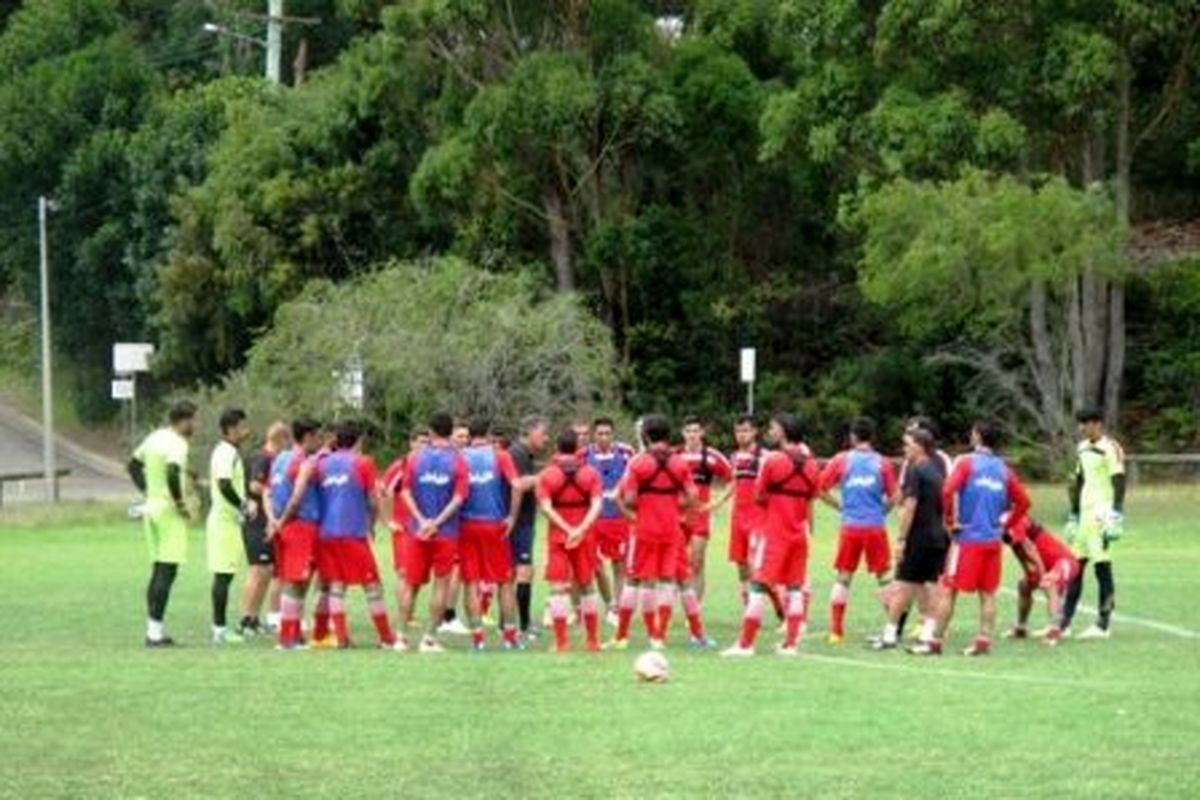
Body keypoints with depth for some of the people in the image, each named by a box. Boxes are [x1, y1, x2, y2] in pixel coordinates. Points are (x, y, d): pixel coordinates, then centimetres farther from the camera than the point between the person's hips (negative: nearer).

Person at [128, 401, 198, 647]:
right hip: (169, 512, -9)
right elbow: (172, 474, -31)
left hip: (151, 507, 9)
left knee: (158, 570, 14)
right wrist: (181, 504, -19)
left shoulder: (154, 438, 11)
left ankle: (154, 629, 16)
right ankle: (155, 631, -8)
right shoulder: (177, 444, -16)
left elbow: (133, 465, 22)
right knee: (167, 572, -6)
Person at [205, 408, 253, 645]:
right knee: (223, 574, -7)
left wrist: (245, 504, 14)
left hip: (227, 520, 10)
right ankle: (220, 629, -6)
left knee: (224, 575, 12)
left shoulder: (228, 452, 17)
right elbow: (224, 485, -25)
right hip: (226, 521, -10)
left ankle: (219, 627, 15)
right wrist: (244, 507, -16)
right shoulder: (227, 453, -15)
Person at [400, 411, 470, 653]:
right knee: (441, 583, 7)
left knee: (411, 584, 11)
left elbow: (406, 492, -4)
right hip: (446, 532, -2)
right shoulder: (457, 460, -3)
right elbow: (459, 497, -11)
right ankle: (430, 638, 2)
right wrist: (437, 522, -11)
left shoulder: (417, 458, 2)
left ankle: (401, 637, 9)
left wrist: (422, 521, -8)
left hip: (418, 531, 2)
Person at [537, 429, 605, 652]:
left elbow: (546, 507, -13)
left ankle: (561, 642, -5)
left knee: (559, 588, 0)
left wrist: (568, 530, -16)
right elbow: (596, 505, -11)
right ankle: (593, 640, 18)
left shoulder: (546, 475, -3)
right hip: (585, 537, 2)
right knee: (587, 586, 14)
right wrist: (581, 529, -19)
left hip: (558, 536, -2)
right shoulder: (591, 474, 1)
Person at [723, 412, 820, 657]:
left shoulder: (773, 461, -11)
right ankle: (791, 642, 8)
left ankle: (745, 644, -3)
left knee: (759, 586, -2)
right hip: (799, 534, 5)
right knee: (795, 588, 9)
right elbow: (810, 503, 10)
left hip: (775, 533, -5)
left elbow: (759, 497, -5)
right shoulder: (810, 465, 5)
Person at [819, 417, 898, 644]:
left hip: (850, 526, 0)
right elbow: (892, 499, 2)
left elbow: (820, 488, -1)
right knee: (884, 578, 7)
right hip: (876, 527, 0)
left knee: (843, 578, 7)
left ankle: (836, 631, 3)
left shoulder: (842, 460, 1)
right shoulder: (882, 463, 1)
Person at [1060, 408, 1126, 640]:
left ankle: (1103, 625, 1)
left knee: (1102, 567, -4)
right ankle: (1064, 623, 12)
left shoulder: (1110, 448, -11)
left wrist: (1116, 516, -20)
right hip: (1085, 515, 8)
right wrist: (1074, 515, 22)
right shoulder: (1083, 449, 15)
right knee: (1075, 566, 8)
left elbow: (1119, 483, -15)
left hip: (1101, 514, -8)